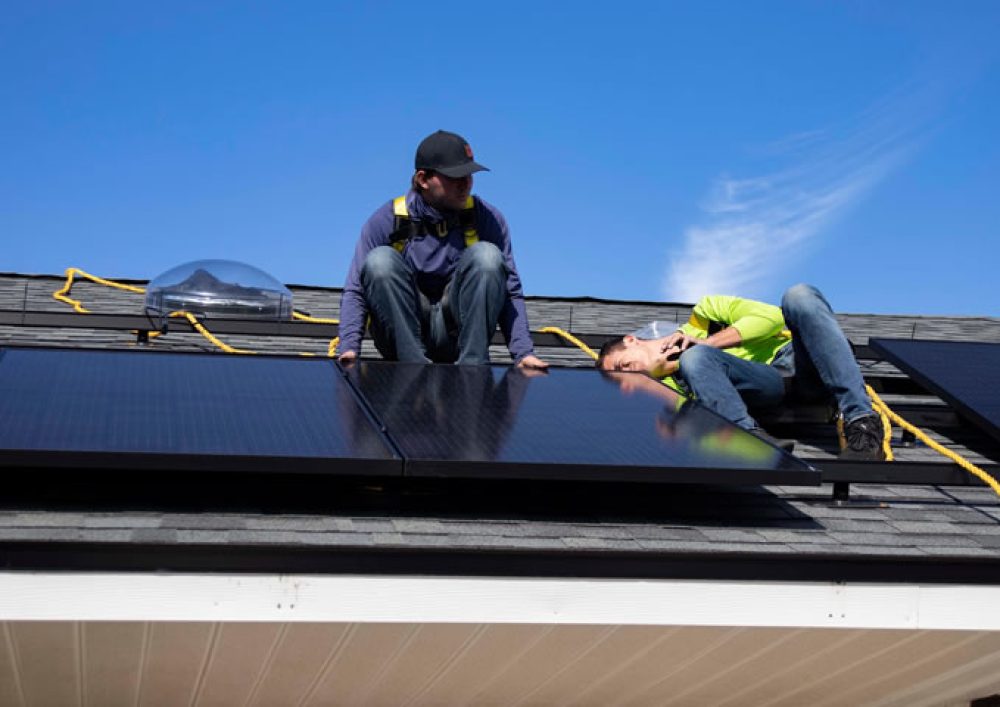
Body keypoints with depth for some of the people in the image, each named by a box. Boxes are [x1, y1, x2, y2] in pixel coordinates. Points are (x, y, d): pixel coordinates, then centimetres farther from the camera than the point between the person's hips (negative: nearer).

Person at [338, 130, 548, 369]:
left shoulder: (487, 218, -1)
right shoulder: (386, 221, -4)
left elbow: (510, 292, -1)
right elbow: (355, 292, -4)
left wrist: (523, 353, -13)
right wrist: (349, 349, -20)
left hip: (457, 332, 1)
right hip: (402, 334, -1)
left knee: (486, 255, -20)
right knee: (380, 260, -24)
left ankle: (472, 366, -24)